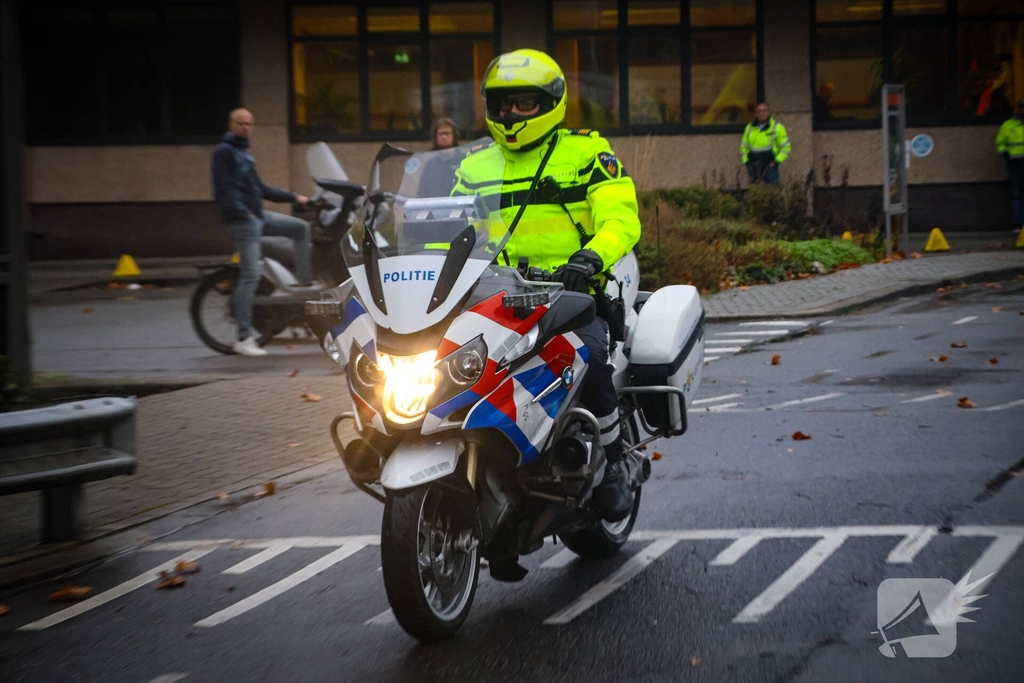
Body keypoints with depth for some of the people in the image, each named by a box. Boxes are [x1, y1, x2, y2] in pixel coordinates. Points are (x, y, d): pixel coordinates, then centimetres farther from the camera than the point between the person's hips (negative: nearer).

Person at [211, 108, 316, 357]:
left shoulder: (244, 153, 20)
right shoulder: (224, 151, -7)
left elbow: (260, 188, 26)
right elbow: (222, 189, -17)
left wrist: (293, 197, 23)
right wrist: (241, 211, -23)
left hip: (258, 216, 9)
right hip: (243, 220, -9)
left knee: (301, 227, 12)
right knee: (250, 276, -12)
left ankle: (305, 282, 12)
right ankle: (244, 339, -10)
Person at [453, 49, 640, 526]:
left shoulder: (587, 152, 6)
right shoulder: (475, 169, 20)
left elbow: (621, 220, -6)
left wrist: (591, 257, -28)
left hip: (575, 288, -4)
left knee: (588, 358, -34)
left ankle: (611, 463, -9)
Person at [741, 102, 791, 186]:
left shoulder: (777, 128, 0)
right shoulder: (749, 128, 13)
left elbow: (786, 147, 2)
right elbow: (744, 147, 22)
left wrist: (776, 161, -8)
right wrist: (746, 161, 9)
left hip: (770, 166, -4)